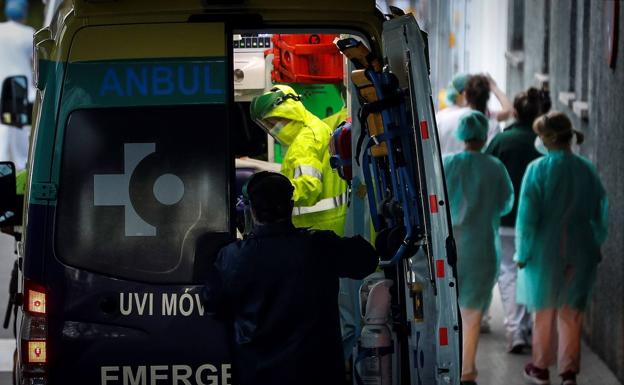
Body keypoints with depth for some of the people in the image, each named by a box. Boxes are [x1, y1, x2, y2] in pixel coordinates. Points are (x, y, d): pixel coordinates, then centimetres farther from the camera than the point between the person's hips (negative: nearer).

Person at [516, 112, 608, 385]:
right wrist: (594, 246, 15)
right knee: (571, 312, 12)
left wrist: (522, 253, -4)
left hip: (545, 250, -2)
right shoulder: (587, 170, -3)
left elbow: (527, 215, -13)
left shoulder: (538, 169, -14)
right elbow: (599, 212, 4)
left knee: (544, 310, 14)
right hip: (580, 252, 2)